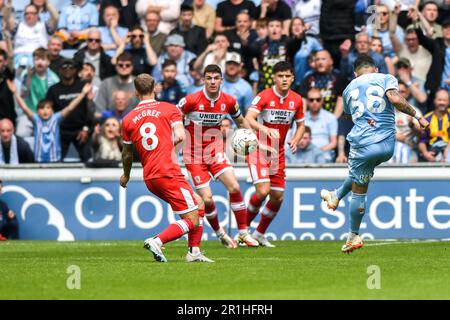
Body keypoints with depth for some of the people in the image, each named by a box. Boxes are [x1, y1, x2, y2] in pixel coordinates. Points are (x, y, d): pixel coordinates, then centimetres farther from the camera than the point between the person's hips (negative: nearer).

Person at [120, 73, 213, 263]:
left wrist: (126, 176, 38)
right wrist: (171, 142, 12)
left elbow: (127, 154, 20)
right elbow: (181, 136, -11)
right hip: (168, 173, -6)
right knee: (192, 221, -4)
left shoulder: (128, 119, 13)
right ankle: (157, 242, -22)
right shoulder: (169, 109, 2)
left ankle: (194, 252, 13)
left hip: (149, 178, 6)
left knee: (198, 205, 21)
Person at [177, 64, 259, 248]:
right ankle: (220, 234, 14)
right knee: (207, 199, -11)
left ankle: (243, 233, -2)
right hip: (194, 155, -3)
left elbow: (241, 121, 14)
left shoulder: (229, 101, -4)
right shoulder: (191, 100, -16)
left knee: (234, 187, -14)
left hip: (216, 151, 3)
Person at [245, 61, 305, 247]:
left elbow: (301, 125, 14)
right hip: (258, 149, -6)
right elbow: (248, 118, -27)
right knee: (263, 191, -21)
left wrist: (295, 140, -6)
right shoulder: (264, 96, -14)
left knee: (277, 197, 5)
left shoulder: (296, 100, 1)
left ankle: (260, 233, 25)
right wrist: (265, 129, -45)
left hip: (278, 153, 6)